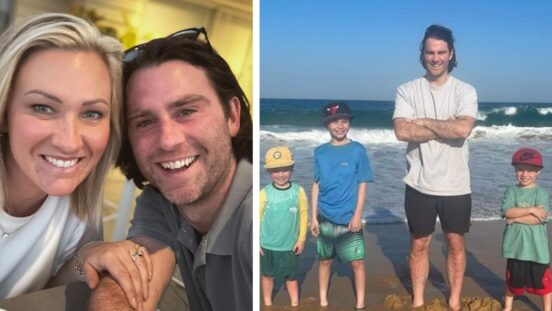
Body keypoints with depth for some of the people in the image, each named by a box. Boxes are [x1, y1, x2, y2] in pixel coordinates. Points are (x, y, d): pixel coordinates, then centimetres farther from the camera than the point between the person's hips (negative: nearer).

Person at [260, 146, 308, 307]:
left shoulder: (298, 191, -11)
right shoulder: (264, 193, -12)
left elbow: (303, 215, -4)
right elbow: (257, 217, -5)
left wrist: (301, 239, -1)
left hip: (290, 245, 0)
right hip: (268, 245, 0)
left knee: (291, 277, 16)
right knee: (268, 275, 18)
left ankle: (295, 304, 34)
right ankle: (267, 304, 37)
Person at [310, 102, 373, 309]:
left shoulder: (357, 150, -6)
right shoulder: (320, 152, 2)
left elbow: (362, 185, -5)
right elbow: (316, 185, 4)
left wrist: (357, 215, -10)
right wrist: (314, 216, 2)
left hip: (349, 218, -2)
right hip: (325, 218, 3)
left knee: (357, 262, 2)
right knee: (324, 260, 14)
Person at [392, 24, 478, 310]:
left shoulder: (465, 91, -4)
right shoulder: (407, 91, -3)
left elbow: (463, 129, -22)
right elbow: (402, 132, -19)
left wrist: (424, 122, -13)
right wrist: (446, 127, -15)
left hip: (455, 186, 0)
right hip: (419, 185, 0)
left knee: (456, 244, 14)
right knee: (419, 245, 13)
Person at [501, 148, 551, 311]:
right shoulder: (511, 191, -1)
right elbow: (508, 212, -16)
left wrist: (516, 217, -15)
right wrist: (531, 210, -20)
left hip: (537, 246, -2)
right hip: (516, 245, 2)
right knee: (512, 278, 19)